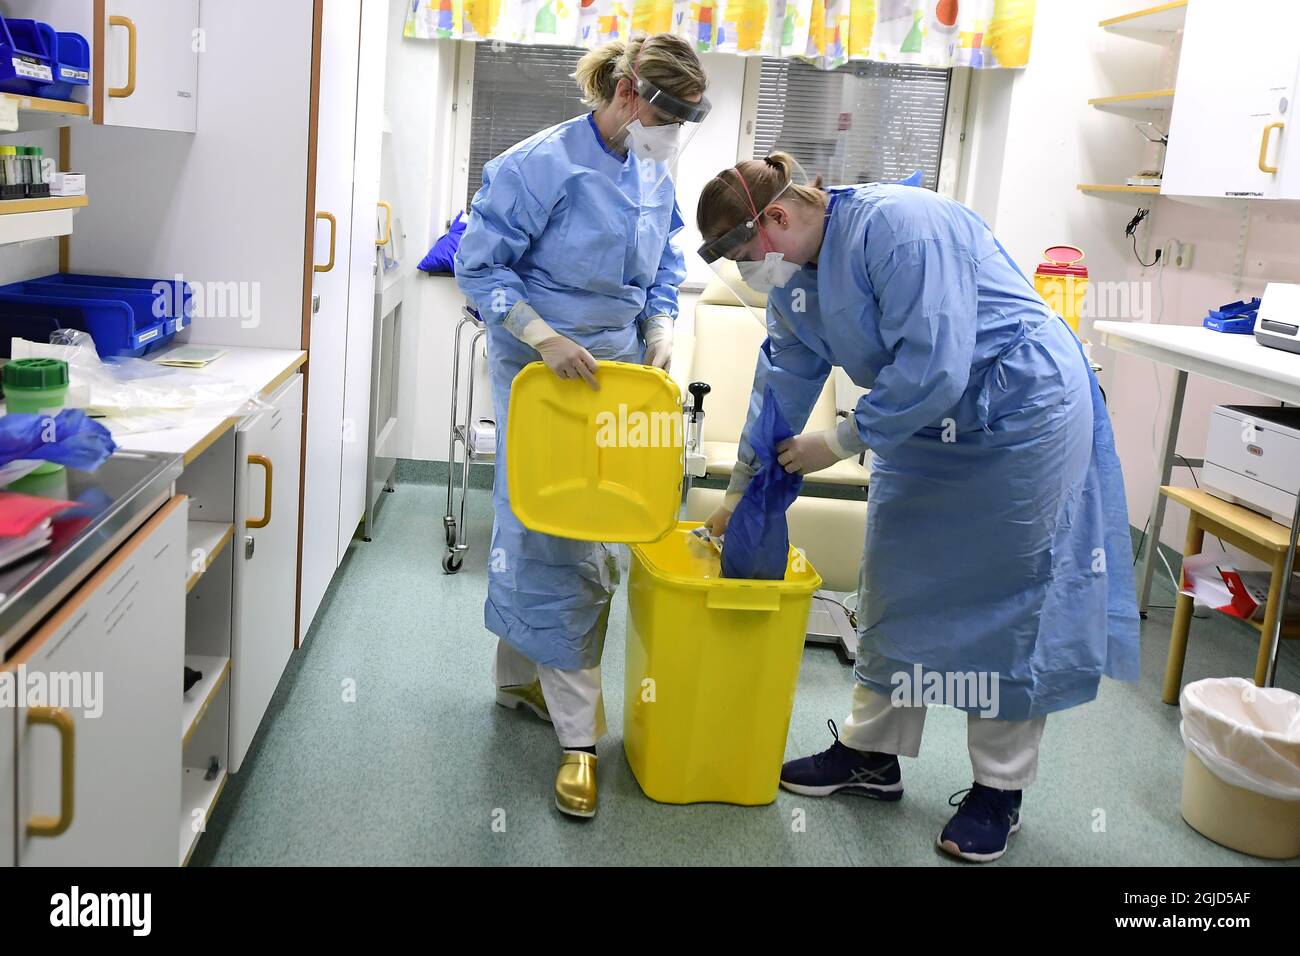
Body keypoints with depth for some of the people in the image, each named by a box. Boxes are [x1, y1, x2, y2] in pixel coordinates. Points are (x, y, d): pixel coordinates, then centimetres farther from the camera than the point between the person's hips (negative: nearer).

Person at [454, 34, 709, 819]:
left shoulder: (656, 179, 3)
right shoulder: (540, 165, -16)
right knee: (554, 542, -5)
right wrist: (543, 336, -22)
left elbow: (666, 271, 16)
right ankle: (579, 733, 3)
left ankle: (519, 679, 34)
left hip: (616, 372, 6)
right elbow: (481, 265, -12)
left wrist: (660, 331, -1)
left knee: (544, 534, 15)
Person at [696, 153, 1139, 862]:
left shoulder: (898, 225, -28)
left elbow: (932, 366, -32)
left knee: (1005, 602, 1)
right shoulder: (793, 276, 0)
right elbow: (783, 385, 9)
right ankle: (873, 754, 26)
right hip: (924, 424, 8)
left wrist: (842, 442, -21)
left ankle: (999, 789, 16)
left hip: (1021, 418, -8)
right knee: (893, 589, 11)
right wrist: (739, 492, 12)